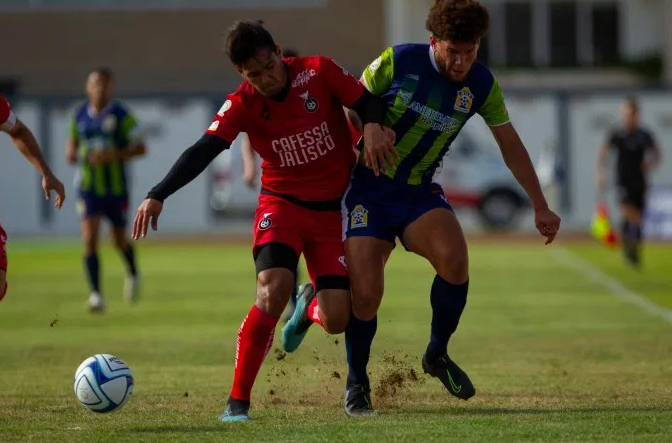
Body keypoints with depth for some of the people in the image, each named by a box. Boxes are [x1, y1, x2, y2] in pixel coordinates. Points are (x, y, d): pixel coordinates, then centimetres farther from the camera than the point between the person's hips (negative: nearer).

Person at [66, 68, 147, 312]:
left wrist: (114, 155, -23)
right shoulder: (80, 115, 3)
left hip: (115, 188, -2)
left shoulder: (121, 115, -8)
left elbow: (140, 148, -8)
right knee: (89, 239, -14)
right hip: (88, 188, 2)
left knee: (119, 239, 14)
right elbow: (72, 141, 18)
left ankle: (132, 273, 46)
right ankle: (96, 295, -15)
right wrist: (71, 154, -6)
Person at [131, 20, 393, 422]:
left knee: (337, 321, -9)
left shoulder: (319, 72, -12)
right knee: (273, 290, -27)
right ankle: (238, 402, -19)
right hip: (282, 204, -1)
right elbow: (203, 151, -23)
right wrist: (158, 196, -36)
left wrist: (372, 127, -26)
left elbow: (368, 101, -2)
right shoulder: (242, 105, -13)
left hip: (333, 208, 1)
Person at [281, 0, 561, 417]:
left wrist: (541, 207, 8)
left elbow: (511, 146, 7)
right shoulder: (398, 61, -14)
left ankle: (438, 355, -3)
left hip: (421, 194, 2)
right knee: (366, 294, -13)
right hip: (369, 192, -2)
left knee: (454, 258, -28)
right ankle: (356, 384, 15)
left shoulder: (481, 84, -4)